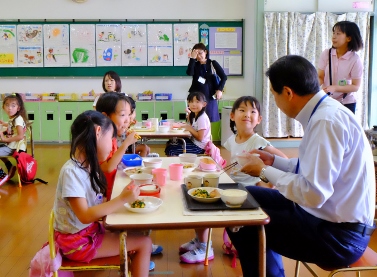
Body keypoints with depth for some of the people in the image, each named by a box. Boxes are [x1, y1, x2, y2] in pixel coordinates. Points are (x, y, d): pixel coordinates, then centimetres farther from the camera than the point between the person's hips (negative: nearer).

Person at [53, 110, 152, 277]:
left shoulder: (87, 167, 3)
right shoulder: (72, 171, -23)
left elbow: (95, 205, 1)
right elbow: (85, 216, -27)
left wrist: (123, 196, -10)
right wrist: (122, 200, -27)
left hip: (90, 230, 8)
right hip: (77, 241, -8)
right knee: (144, 243, -7)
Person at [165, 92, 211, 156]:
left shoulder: (202, 118, -21)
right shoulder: (194, 116, 7)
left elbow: (200, 138, -23)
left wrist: (190, 128, -15)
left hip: (199, 146, -10)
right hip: (193, 141, 10)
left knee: (170, 150, -13)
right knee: (170, 143, 16)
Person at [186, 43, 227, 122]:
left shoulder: (213, 63, 4)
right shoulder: (195, 65, 7)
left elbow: (224, 77, 4)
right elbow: (189, 73, -14)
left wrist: (220, 89, -7)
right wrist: (192, 58, -14)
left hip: (210, 96, -1)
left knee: (211, 120, 0)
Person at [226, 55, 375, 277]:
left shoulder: (327, 121, -25)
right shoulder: (324, 111, 4)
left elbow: (313, 193, -28)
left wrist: (265, 171, -15)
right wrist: (274, 161, 12)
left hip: (337, 235, -9)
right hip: (326, 213, 9)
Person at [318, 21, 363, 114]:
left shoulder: (355, 59, -13)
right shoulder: (326, 54, -6)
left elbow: (356, 86, -11)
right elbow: (320, 77, -3)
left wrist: (335, 88, -24)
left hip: (347, 103, -2)